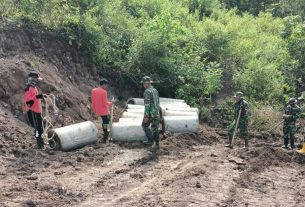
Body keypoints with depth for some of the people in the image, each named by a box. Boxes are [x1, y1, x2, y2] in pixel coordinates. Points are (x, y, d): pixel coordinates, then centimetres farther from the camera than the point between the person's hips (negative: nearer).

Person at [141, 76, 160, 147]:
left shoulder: (147, 91, -15)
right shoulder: (155, 90, 12)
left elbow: (147, 104, -19)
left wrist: (146, 116, -19)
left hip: (150, 113, -7)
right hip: (157, 112, 7)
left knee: (145, 125, 11)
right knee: (155, 128, 11)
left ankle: (151, 140, 6)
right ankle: (156, 143, 12)